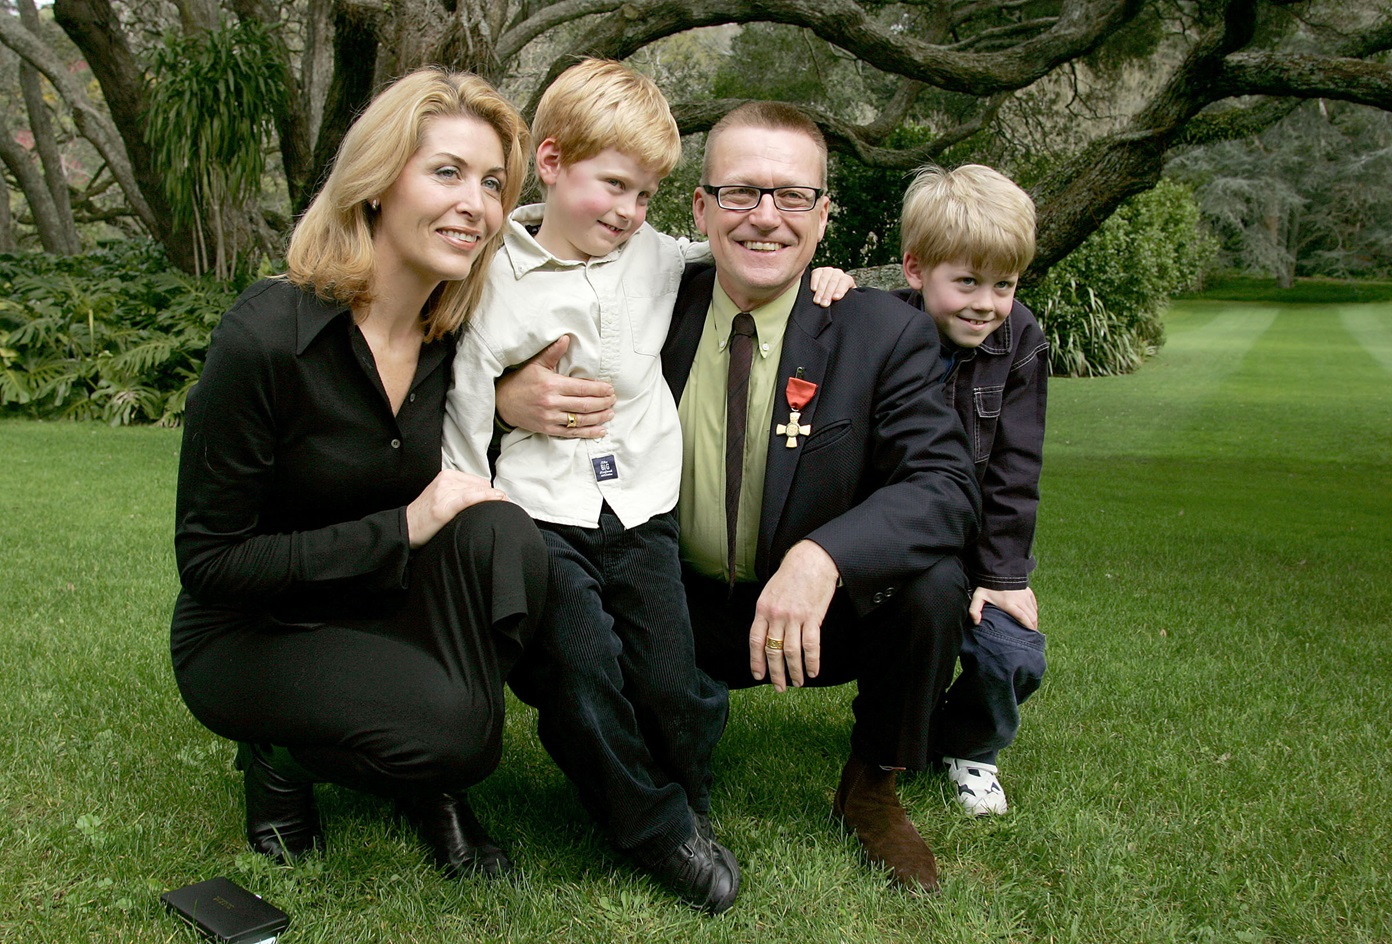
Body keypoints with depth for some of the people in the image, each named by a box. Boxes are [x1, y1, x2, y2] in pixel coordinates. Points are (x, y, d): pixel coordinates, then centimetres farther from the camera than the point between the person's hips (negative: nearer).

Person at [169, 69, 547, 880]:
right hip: (246, 635, -5)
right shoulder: (268, 335, -23)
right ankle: (279, 754, 3)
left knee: (503, 535, -26)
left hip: (377, 612, 5)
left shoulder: (456, 330, -6)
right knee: (446, 726, -30)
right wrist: (400, 530, -25)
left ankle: (435, 784, -5)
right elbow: (209, 560, -19)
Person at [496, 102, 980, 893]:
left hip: (824, 616, -1)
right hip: (682, 613, 2)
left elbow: (948, 485, -20)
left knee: (934, 586, -29)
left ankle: (874, 790, 2)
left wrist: (822, 557, -39)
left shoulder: (886, 334, -10)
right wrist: (508, 392, -22)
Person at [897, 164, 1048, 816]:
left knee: (1016, 657, -12)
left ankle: (967, 747, 22)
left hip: (976, 542, 2)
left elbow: (1014, 470, -3)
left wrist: (1003, 572, -6)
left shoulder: (1019, 342, -6)